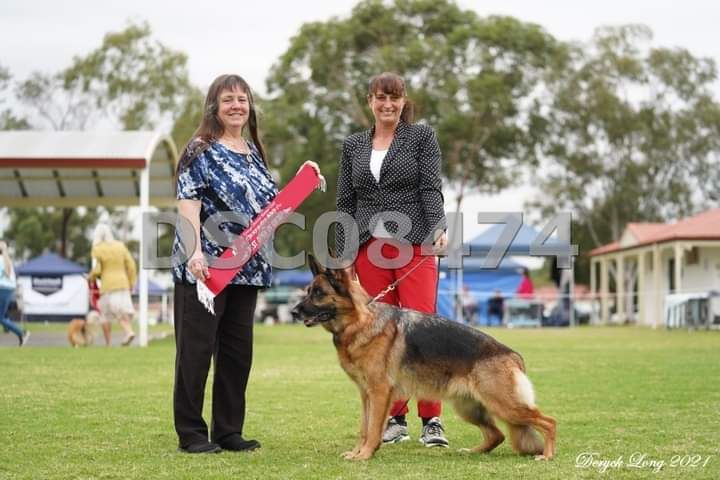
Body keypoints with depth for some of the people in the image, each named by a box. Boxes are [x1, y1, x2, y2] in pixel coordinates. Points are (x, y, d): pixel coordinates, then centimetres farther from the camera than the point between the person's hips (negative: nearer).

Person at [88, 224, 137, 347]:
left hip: (107, 286, -3)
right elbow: (131, 265, 5)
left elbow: (96, 270, -13)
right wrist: (131, 284, 12)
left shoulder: (97, 250, -6)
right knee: (122, 312, 3)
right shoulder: (120, 246, 7)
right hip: (123, 283, 3)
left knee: (105, 313, 9)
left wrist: (91, 277, 8)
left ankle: (108, 343, 8)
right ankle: (129, 331, -23)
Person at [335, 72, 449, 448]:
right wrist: (342, 256, 8)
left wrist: (438, 228, -19)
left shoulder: (422, 136, 7)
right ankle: (394, 418, 10)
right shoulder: (353, 145, 16)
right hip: (370, 249, 3)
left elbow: (430, 188, -2)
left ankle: (431, 420, -6)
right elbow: (345, 203, 14)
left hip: (415, 245, -3)